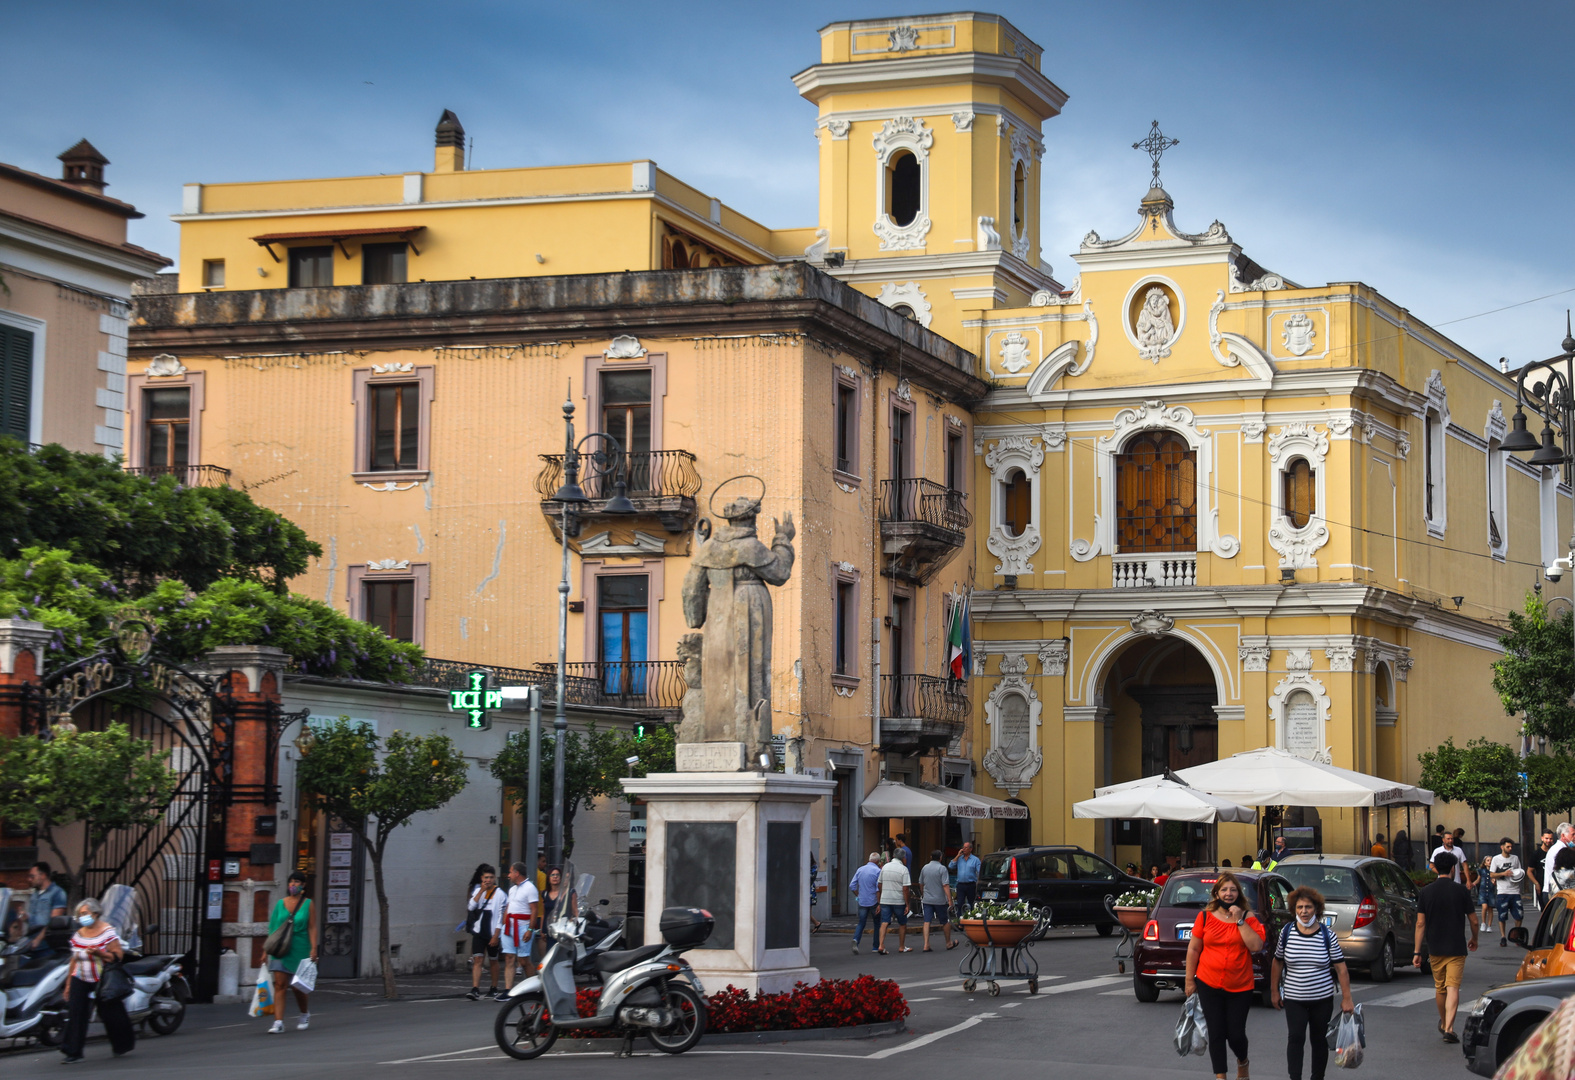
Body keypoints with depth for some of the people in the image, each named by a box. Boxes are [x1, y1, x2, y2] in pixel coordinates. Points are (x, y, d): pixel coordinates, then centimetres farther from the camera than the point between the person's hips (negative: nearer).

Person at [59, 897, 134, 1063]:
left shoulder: (108, 932, -7)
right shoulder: (78, 935, 11)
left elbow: (118, 956, -11)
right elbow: (74, 960, 16)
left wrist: (99, 953, -27)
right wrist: (68, 984, 15)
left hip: (103, 981, -4)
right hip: (80, 980, 4)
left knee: (109, 1012, 3)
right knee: (75, 1013, -9)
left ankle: (124, 1043, 26)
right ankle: (73, 1052, -7)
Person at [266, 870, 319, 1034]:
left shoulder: (308, 903, 1)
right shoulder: (281, 903, 8)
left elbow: (312, 927, -3)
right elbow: (273, 927, 10)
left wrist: (313, 948, -13)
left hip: (299, 949, -2)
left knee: (298, 986, 5)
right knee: (279, 984, -8)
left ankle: (305, 1015, 32)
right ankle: (278, 1023, -12)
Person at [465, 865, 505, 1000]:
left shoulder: (500, 894, -3)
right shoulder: (478, 891, 8)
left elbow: (501, 916, -6)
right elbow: (471, 907, -7)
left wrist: (496, 935, -10)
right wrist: (481, 891, -12)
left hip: (492, 933, -2)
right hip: (479, 932, 2)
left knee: (493, 961, 10)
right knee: (477, 960, -8)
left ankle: (494, 989, 23)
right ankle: (475, 990, -16)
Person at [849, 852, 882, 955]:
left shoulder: (860, 870, 6)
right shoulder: (877, 871, -9)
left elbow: (852, 886, 5)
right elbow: (878, 889, -15)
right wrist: (879, 903, -12)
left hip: (862, 902, 3)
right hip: (873, 902, -3)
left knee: (861, 923, 6)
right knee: (877, 924, 12)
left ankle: (856, 940, -19)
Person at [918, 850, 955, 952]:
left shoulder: (925, 868, 6)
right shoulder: (942, 868, -11)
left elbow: (921, 884, 17)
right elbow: (946, 885, -17)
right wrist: (950, 900, -17)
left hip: (927, 900, 4)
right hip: (939, 900, -4)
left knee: (927, 921, -1)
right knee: (945, 921, 12)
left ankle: (926, 945, -11)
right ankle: (949, 943, 25)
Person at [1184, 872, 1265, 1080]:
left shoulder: (1247, 917, 0)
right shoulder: (1205, 917, 0)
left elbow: (1256, 946, -13)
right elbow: (1193, 949, 5)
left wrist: (1240, 921, -15)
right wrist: (1190, 980, 5)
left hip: (1240, 987, -1)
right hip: (1209, 985, 1)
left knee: (1236, 1034, 0)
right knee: (1216, 1033, 2)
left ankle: (1242, 1063, 33)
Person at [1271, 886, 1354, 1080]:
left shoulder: (1327, 935, -4)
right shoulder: (1286, 932, -1)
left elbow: (1341, 969, -2)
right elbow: (1278, 963, 10)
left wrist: (1346, 999, -5)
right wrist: (1274, 991, 10)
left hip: (1322, 999, 0)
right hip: (1293, 999, 0)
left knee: (1319, 1041, 8)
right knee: (1295, 1038, -13)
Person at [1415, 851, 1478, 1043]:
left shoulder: (1426, 892, -1)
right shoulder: (1461, 891, -6)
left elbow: (1420, 923, -3)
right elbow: (1473, 921, 0)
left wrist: (1417, 951, 2)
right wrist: (1474, 940, 20)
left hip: (1435, 948, 3)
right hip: (1456, 948, -3)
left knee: (1439, 988, 18)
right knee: (1453, 987, -5)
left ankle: (1443, 1024, 35)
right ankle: (1449, 1028, -17)